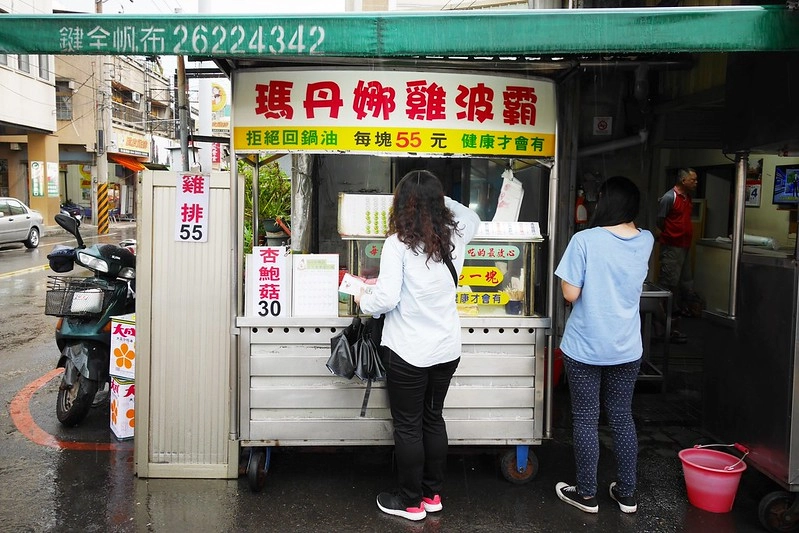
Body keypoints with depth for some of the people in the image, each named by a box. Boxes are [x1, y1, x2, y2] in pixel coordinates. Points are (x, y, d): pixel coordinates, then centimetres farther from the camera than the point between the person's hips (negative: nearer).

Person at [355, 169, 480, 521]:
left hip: (409, 351, -6)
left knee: (407, 426, 8)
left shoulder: (398, 243, -17)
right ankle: (433, 493, 31)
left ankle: (411, 502, 20)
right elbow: (473, 217, 23)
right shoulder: (454, 237, 0)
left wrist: (363, 300, 0)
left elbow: (387, 298, -20)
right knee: (433, 418, 19)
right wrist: (438, 197, 19)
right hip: (447, 348, 6)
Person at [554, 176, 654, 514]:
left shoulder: (585, 240, -17)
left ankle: (586, 494, 21)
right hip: (627, 348, 4)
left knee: (586, 420, 8)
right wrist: (628, 220, 18)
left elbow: (570, 294, -14)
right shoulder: (646, 241, -2)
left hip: (585, 347, -4)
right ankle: (627, 494, 27)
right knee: (622, 418, 16)